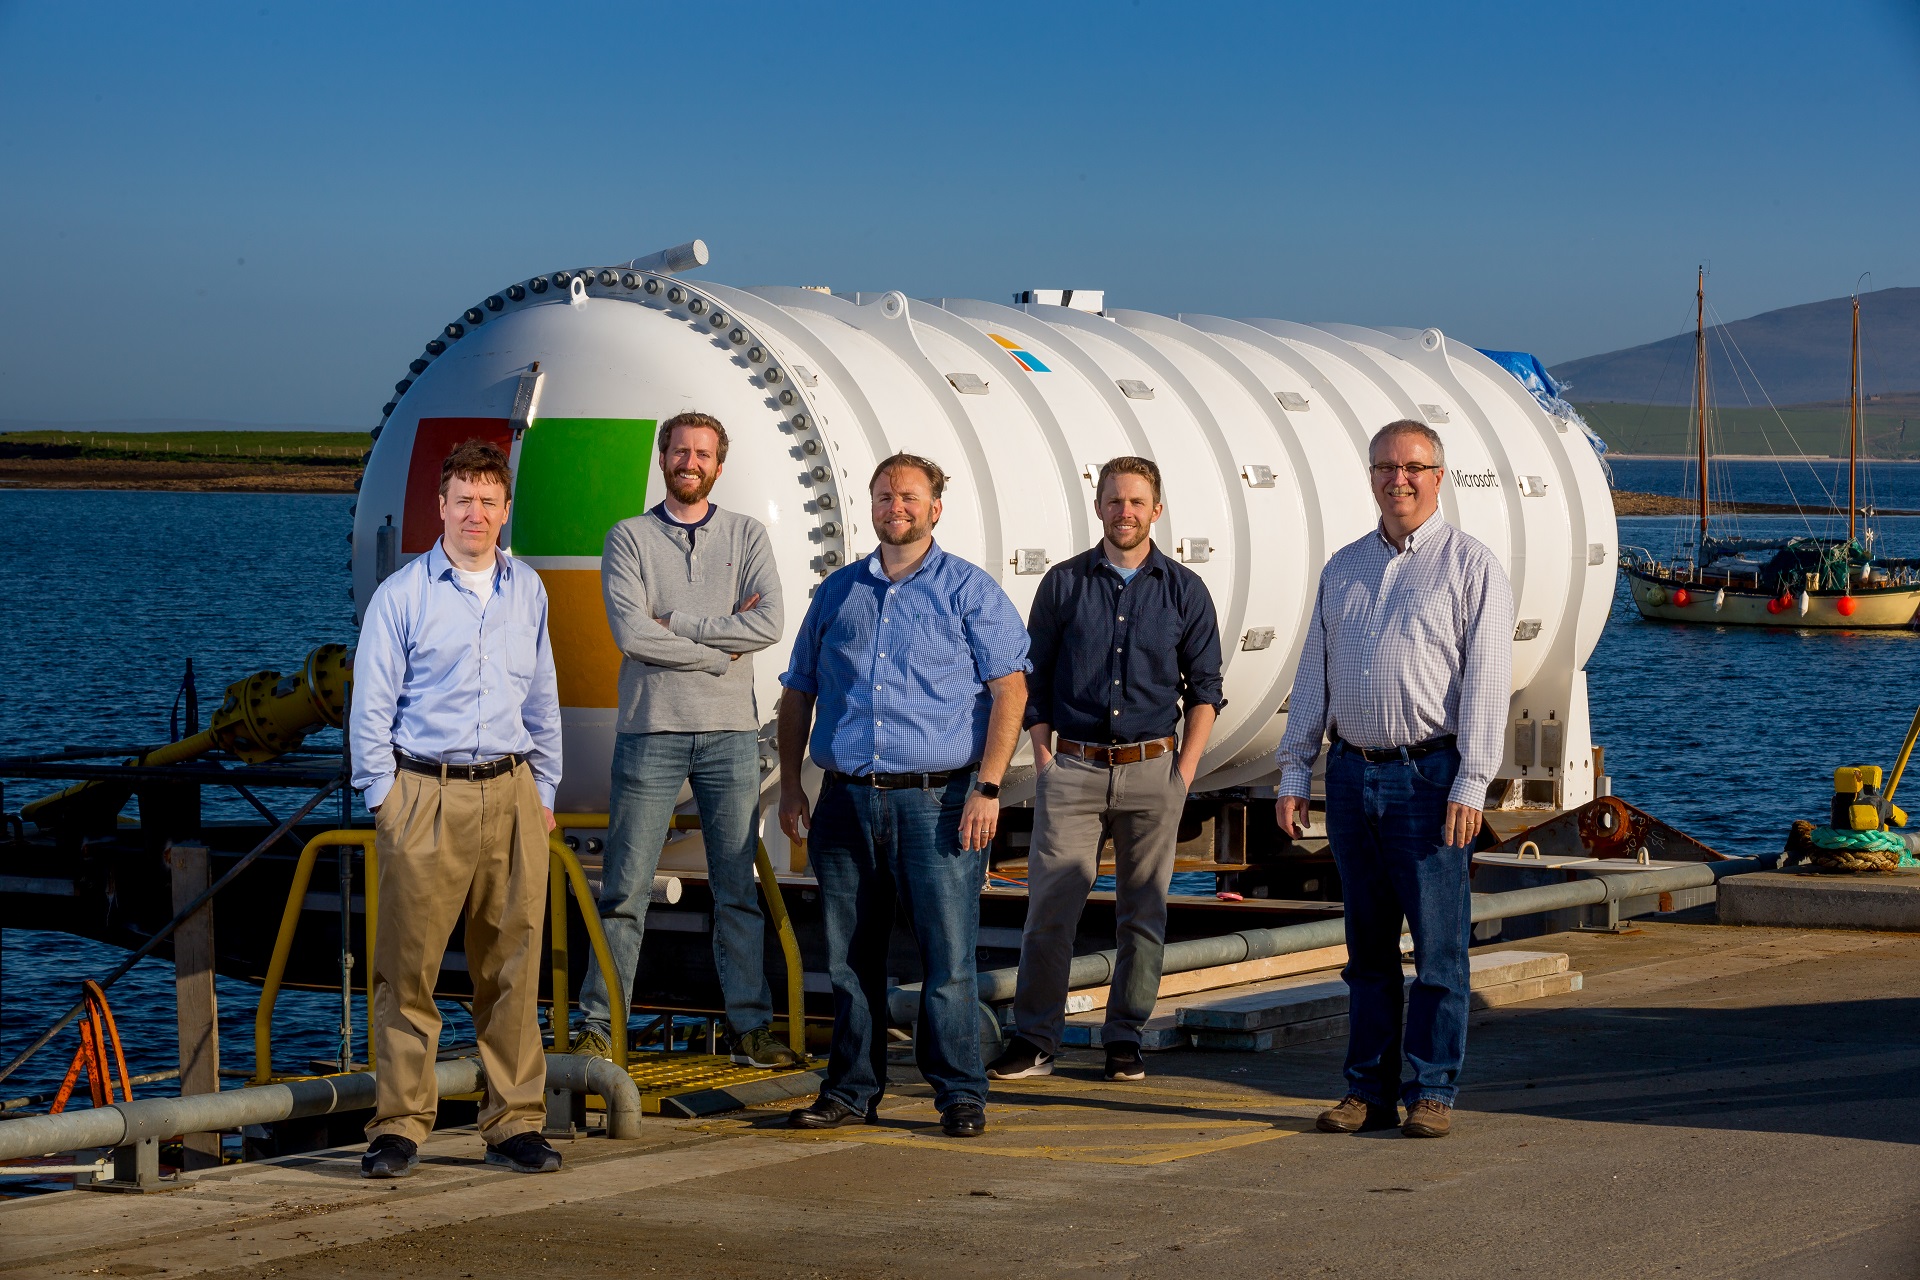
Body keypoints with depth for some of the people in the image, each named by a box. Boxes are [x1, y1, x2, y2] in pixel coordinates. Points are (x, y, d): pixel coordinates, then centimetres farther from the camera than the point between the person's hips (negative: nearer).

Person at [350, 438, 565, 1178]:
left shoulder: (528, 592, 13)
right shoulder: (402, 595, -1)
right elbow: (370, 706, 0)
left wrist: (544, 791, 16)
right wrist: (382, 799, -4)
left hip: (510, 795, 4)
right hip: (426, 797, -4)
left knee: (512, 966, 5)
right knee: (408, 968, -5)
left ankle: (515, 1124, 11)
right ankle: (399, 1126, 1)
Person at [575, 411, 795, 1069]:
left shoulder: (746, 535, 9)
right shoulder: (629, 538, 4)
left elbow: (770, 622, -6)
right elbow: (632, 634, -10)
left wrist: (675, 626, -9)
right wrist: (722, 648, -8)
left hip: (731, 732, 2)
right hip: (651, 731, -2)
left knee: (739, 889, 6)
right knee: (626, 888, -1)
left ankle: (752, 1027, 10)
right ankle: (599, 1026, 4)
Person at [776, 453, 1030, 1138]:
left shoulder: (970, 591, 3)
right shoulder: (837, 594, 15)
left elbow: (1009, 691, -3)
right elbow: (797, 692, 20)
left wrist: (987, 788, -12)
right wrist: (790, 785, 11)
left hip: (938, 800, -4)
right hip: (847, 801, 4)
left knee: (948, 958, -5)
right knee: (850, 959, 8)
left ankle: (960, 1094, 3)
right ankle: (851, 1089, 17)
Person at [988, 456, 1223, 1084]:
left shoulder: (1184, 590, 6)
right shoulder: (1064, 583, 6)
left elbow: (1204, 689, 8)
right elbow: (1035, 679, 9)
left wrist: (1184, 772, 0)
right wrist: (1043, 759, 0)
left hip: (1152, 769, 0)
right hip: (1074, 767, 0)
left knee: (1143, 912, 4)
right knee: (1049, 906, -4)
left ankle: (1125, 1039, 13)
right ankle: (1034, 1041, 1)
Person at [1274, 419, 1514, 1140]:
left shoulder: (1471, 567, 0)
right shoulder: (1343, 569, 15)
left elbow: (1486, 682, -6)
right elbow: (1313, 675, 17)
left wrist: (1470, 784, -14)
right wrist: (1293, 773, 10)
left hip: (1428, 775, -5)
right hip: (1352, 775, 5)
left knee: (1438, 942, -3)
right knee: (1366, 945, 8)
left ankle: (1431, 1093, 4)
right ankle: (1368, 1090, 13)